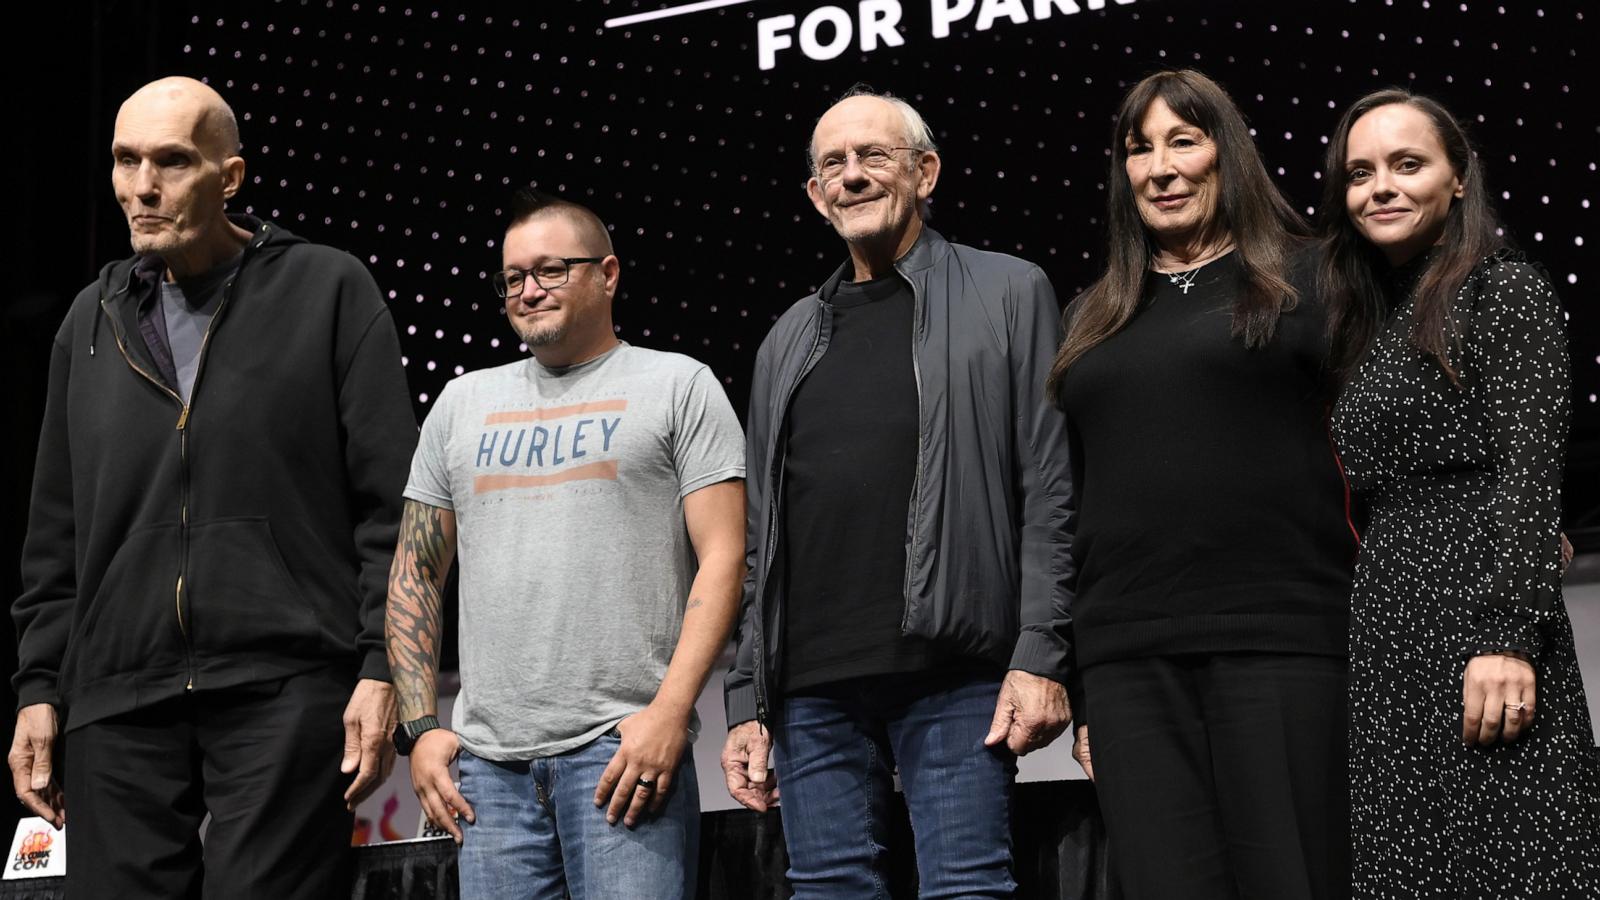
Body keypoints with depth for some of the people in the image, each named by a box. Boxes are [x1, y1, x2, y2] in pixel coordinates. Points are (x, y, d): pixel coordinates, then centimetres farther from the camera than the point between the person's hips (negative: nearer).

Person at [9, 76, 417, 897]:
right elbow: (55, 533, 20)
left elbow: (391, 507, -1)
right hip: (118, 701, 4)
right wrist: (38, 688, 12)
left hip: (286, 696, -4)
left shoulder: (329, 291, 3)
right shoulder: (93, 321, 17)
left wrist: (383, 671, -9)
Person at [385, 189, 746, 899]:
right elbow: (415, 574, 19)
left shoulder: (678, 385, 7)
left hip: (625, 747, -4)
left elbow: (722, 556, -2)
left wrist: (670, 712, -13)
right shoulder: (463, 403, 19)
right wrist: (419, 726, 7)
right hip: (488, 761, 4)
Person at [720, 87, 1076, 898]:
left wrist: (1041, 656, -10)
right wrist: (747, 702, 11)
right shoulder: (790, 340, 20)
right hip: (812, 683, 4)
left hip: (955, 677, -4)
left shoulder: (1009, 294, 7)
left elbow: (1051, 491, -1)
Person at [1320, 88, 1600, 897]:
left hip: (1478, 619, -7)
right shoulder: (1375, 326, 20)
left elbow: (1531, 470, -11)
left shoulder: (1505, 291, -1)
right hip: (1386, 633, 7)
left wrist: (1508, 637, -21)